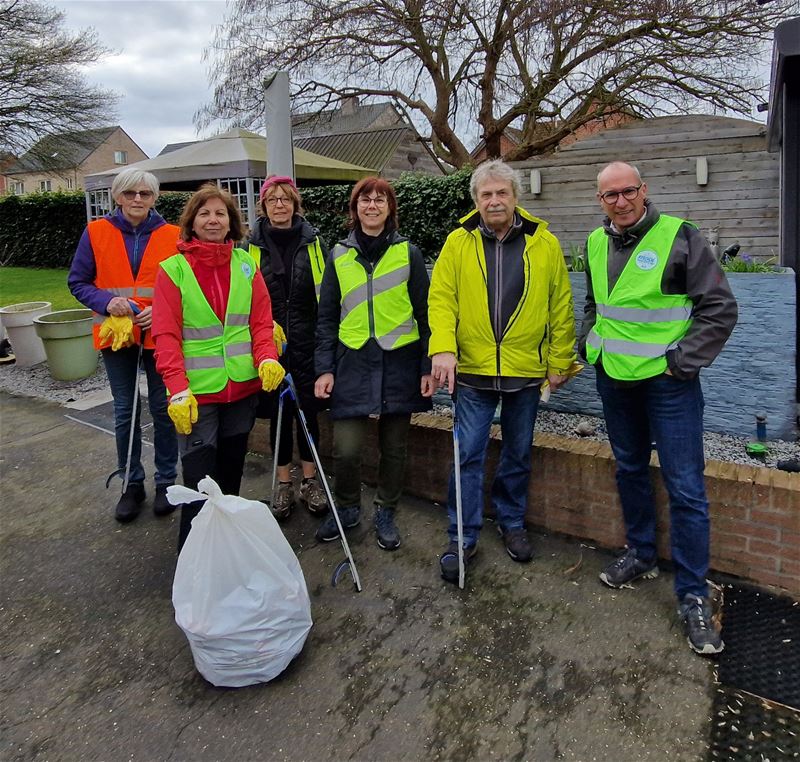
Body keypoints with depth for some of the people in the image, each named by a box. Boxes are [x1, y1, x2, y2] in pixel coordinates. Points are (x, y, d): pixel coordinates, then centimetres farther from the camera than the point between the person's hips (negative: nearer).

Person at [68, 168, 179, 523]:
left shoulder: (172, 236, -1)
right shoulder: (96, 232, 1)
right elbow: (77, 282, 4)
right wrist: (107, 302, -15)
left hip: (159, 334, -1)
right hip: (115, 334, 1)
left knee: (163, 408, 5)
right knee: (124, 412, 9)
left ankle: (166, 481, 22)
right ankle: (132, 484, 24)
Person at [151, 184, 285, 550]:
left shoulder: (246, 264, 6)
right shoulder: (173, 269, -4)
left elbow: (262, 320, 5)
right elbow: (166, 335, -7)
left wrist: (267, 357, -13)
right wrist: (178, 388, -16)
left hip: (243, 386, 4)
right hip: (196, 391, -4)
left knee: (231, 470, 17)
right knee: (200, 482, -4)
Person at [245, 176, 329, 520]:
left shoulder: (312, 242, 4)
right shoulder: (252, 245, 2)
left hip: (307, 343, 0)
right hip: (270, 344, 0)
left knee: (307, 409, 6)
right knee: (278, 413, 7)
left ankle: (310, 481, 23)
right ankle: (283, 484, 22)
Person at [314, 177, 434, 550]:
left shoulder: (408, 253, 4)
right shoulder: (339, 255, 8)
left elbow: (424, 312, 4)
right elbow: (326, 317, 9)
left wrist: (428, 366, -1)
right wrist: (324, 369, 1)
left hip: (399, 362, 0)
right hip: (353, 362, 1)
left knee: (394, 446, 9)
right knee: (346, 448, -6)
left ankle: (385, 512, 30)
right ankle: (347, 507, 21)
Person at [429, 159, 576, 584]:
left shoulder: (544, 244, 1)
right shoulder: (458, 242, 0)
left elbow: (561, 307, 3)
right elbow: (441, 298, -4)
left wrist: (560, 362, 2)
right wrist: (443, 348, -19)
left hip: (526, 372, 1)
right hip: (472, 372, -1)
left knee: (518, 455, 14)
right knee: (468, 455, 3)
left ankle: (512, 524, 34)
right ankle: (462, 538, 17)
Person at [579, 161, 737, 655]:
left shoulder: (678, 235, -10)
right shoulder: (596, 244, 6)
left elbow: (720, 307, -8)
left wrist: (683, 361, -13)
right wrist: (586, 347, 8)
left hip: (669, 382, -5)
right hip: (614, 378, 6)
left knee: (686, 487, -2)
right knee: (630, 469, 18)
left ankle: (693, 595, 12)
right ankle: (642, 554, 37)